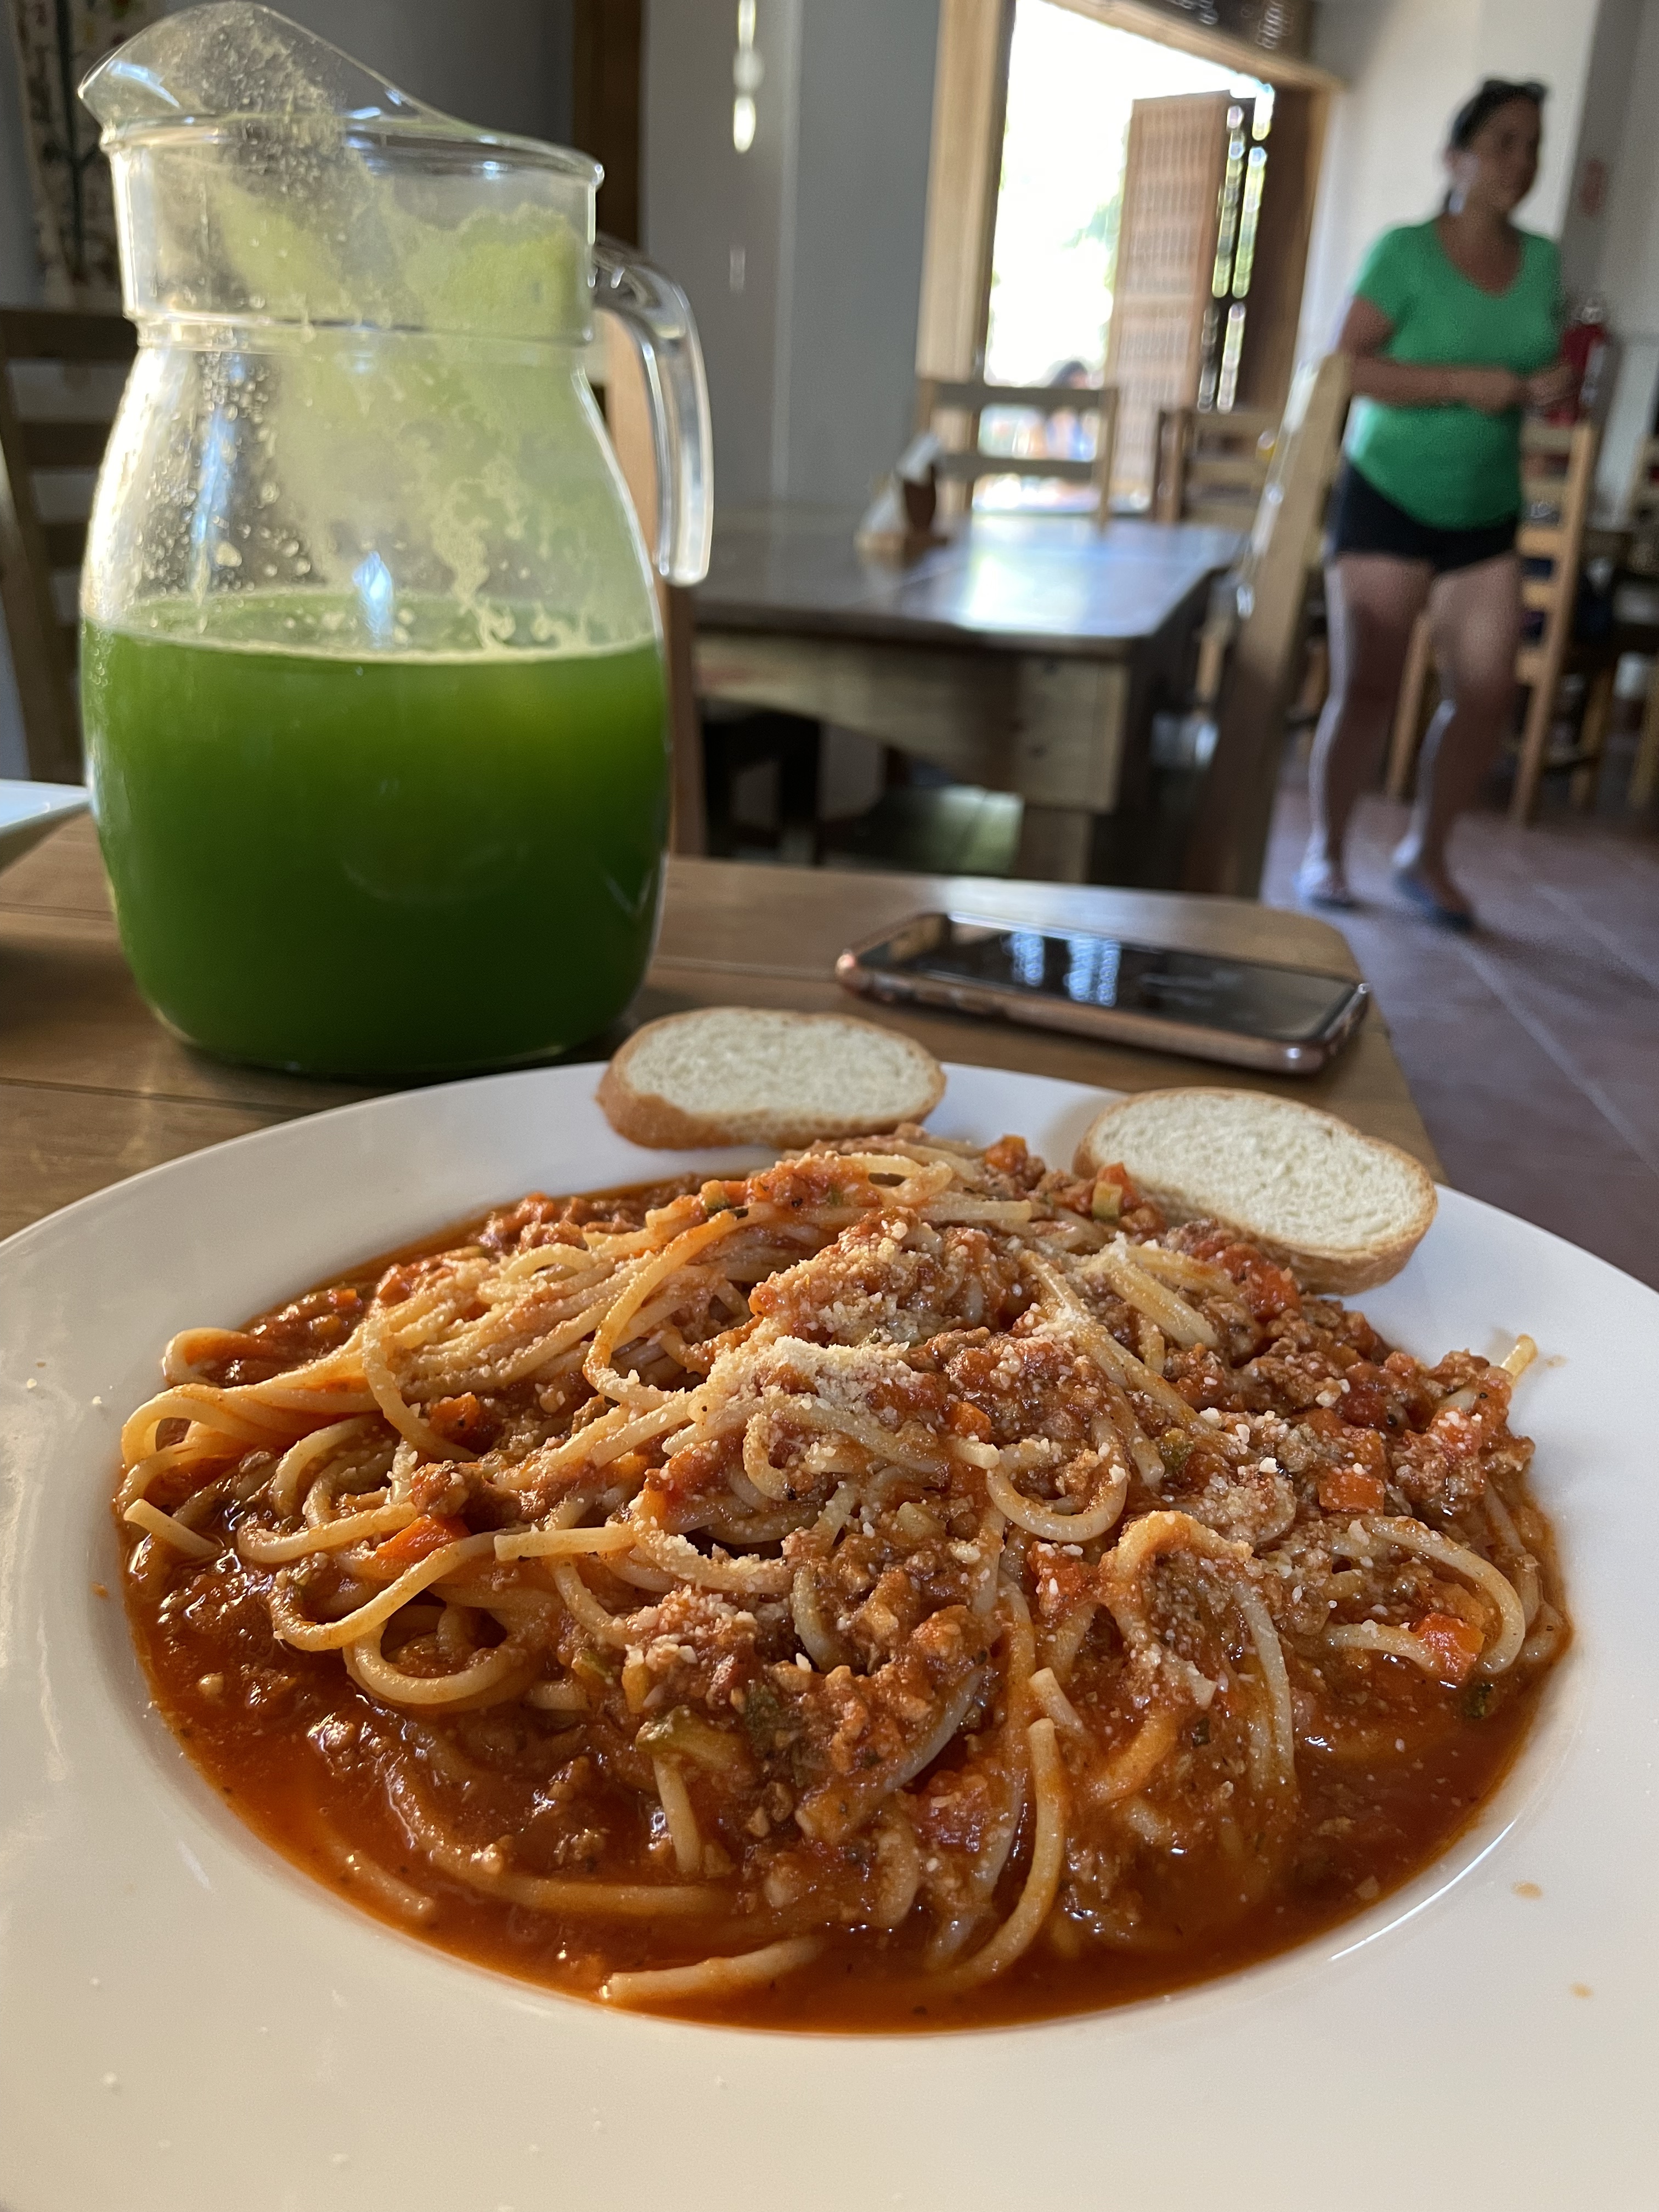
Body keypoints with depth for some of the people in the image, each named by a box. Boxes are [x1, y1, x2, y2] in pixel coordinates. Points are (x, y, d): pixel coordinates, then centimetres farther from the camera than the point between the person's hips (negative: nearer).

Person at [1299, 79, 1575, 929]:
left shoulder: (1542, 262, 10)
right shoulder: (1404, 251, -6)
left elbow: (1543, 368, 19)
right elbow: (1351, 363, -14)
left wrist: (1554, 385, -6)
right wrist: (1462, 384, -22)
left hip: (1486, 513, 5)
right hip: (1388, 498, -5)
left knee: (1487, 694, -3)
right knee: (1366, 689, -6)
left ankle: (1425, 853, 14)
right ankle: (1325, 850, 12)